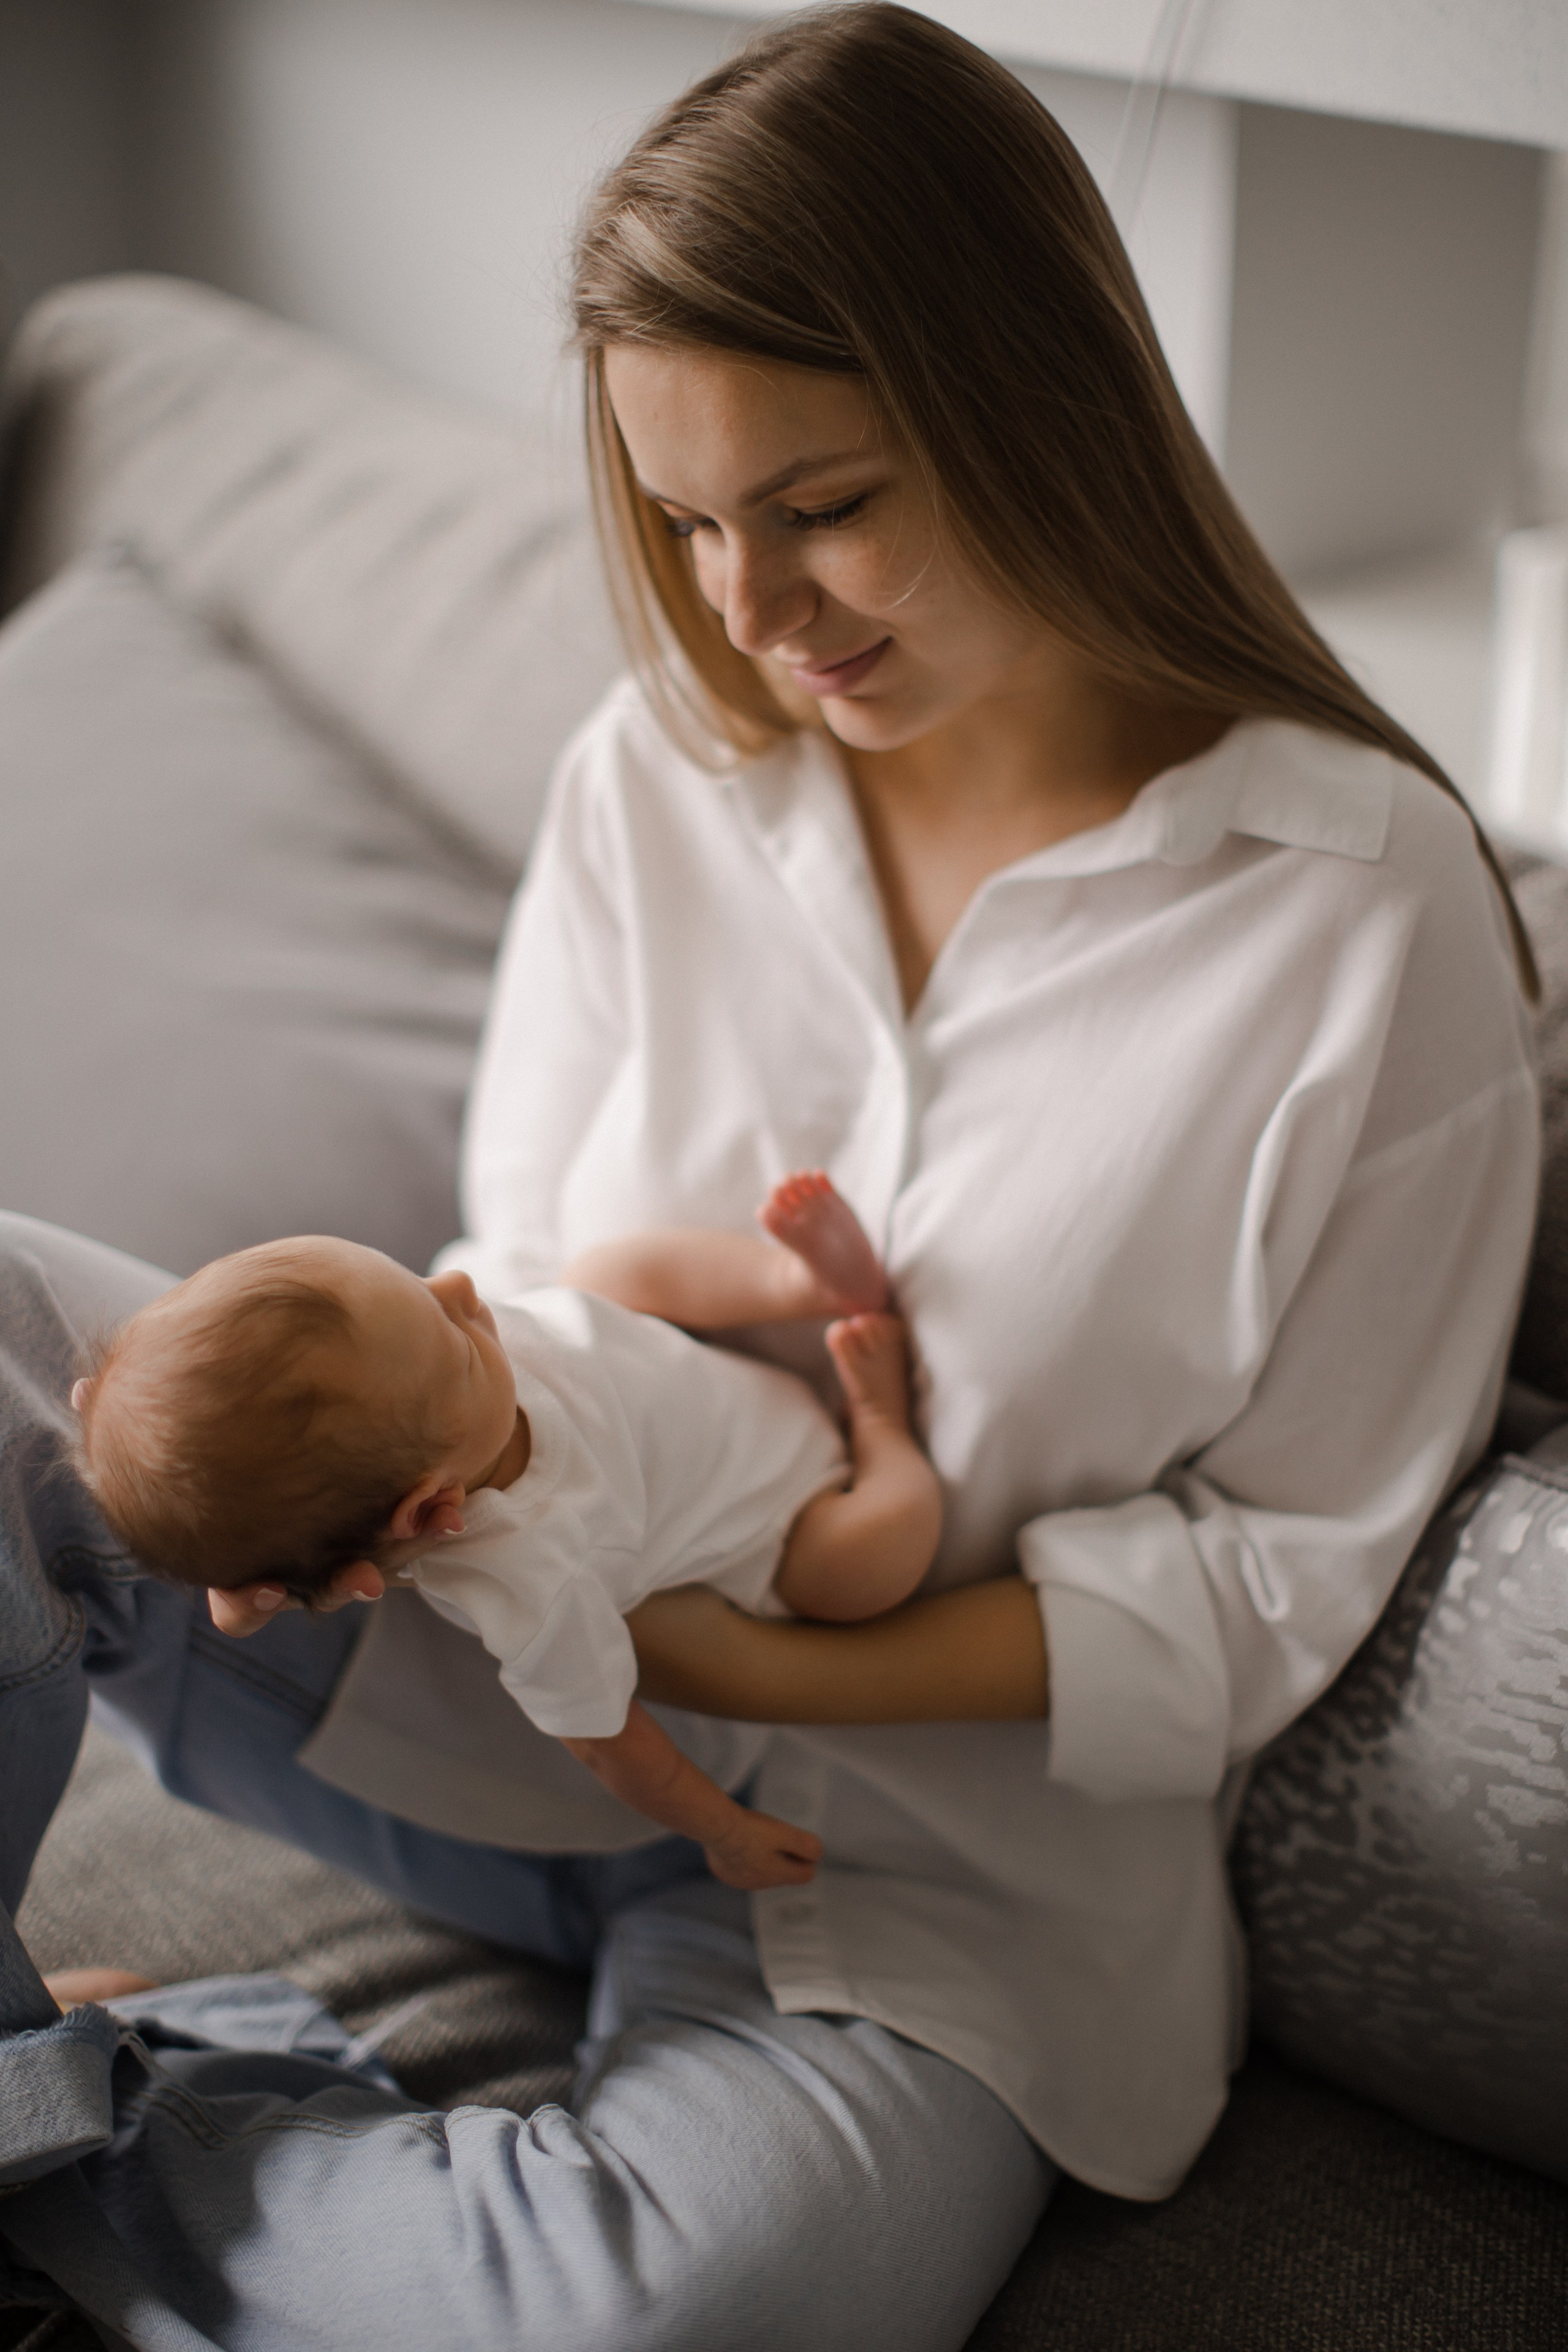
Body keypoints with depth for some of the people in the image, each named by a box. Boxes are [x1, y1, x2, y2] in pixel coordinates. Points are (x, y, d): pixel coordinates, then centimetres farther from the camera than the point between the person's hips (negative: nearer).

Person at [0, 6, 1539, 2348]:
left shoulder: (1368, 902, -13)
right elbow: (520, 1300, 5)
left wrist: (804, 1662, -21)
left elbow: (1279, 1568, -9)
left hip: (947, 1837, -3)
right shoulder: (658, 775, -1)